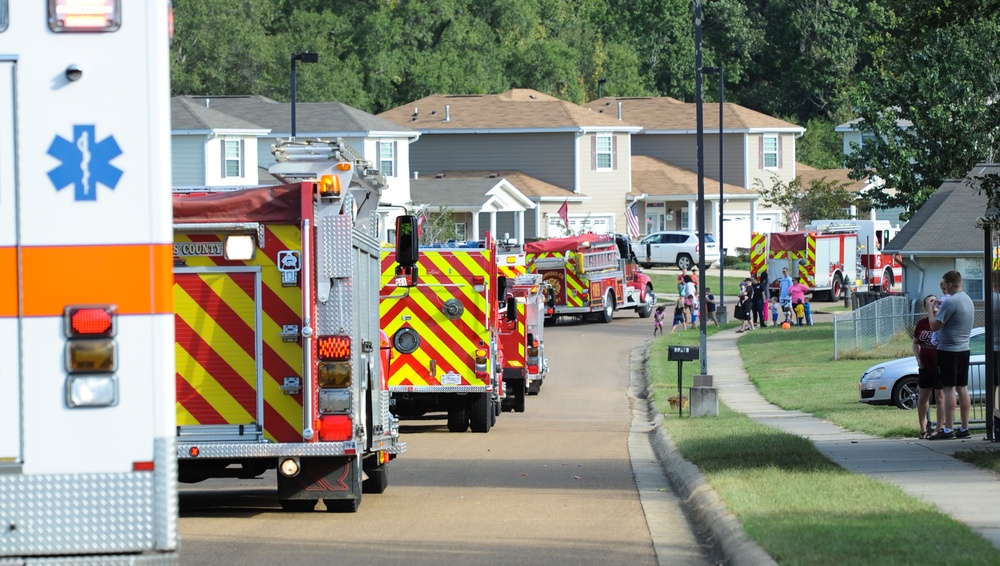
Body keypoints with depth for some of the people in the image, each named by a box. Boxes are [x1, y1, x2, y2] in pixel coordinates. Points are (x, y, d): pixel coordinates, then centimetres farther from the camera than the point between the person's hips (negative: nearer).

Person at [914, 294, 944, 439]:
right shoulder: (921, 323, 5)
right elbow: (915, 343, 16)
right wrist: (918, 358, 5)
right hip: (925, 366, 5)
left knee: (940, 397, 0)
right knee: (923, 398, 11)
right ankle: (923, 428, 23)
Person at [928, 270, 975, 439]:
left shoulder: (951, 302, -17)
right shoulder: (968, 300, 13)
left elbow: (935, 326, -17)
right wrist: (941, 310, 17)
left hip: (948, 350, -9)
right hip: (964, 349, 9)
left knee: (949, 388, -8)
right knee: (962, 388, 10)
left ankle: (948, 429, -10)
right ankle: (965, 428, 12)